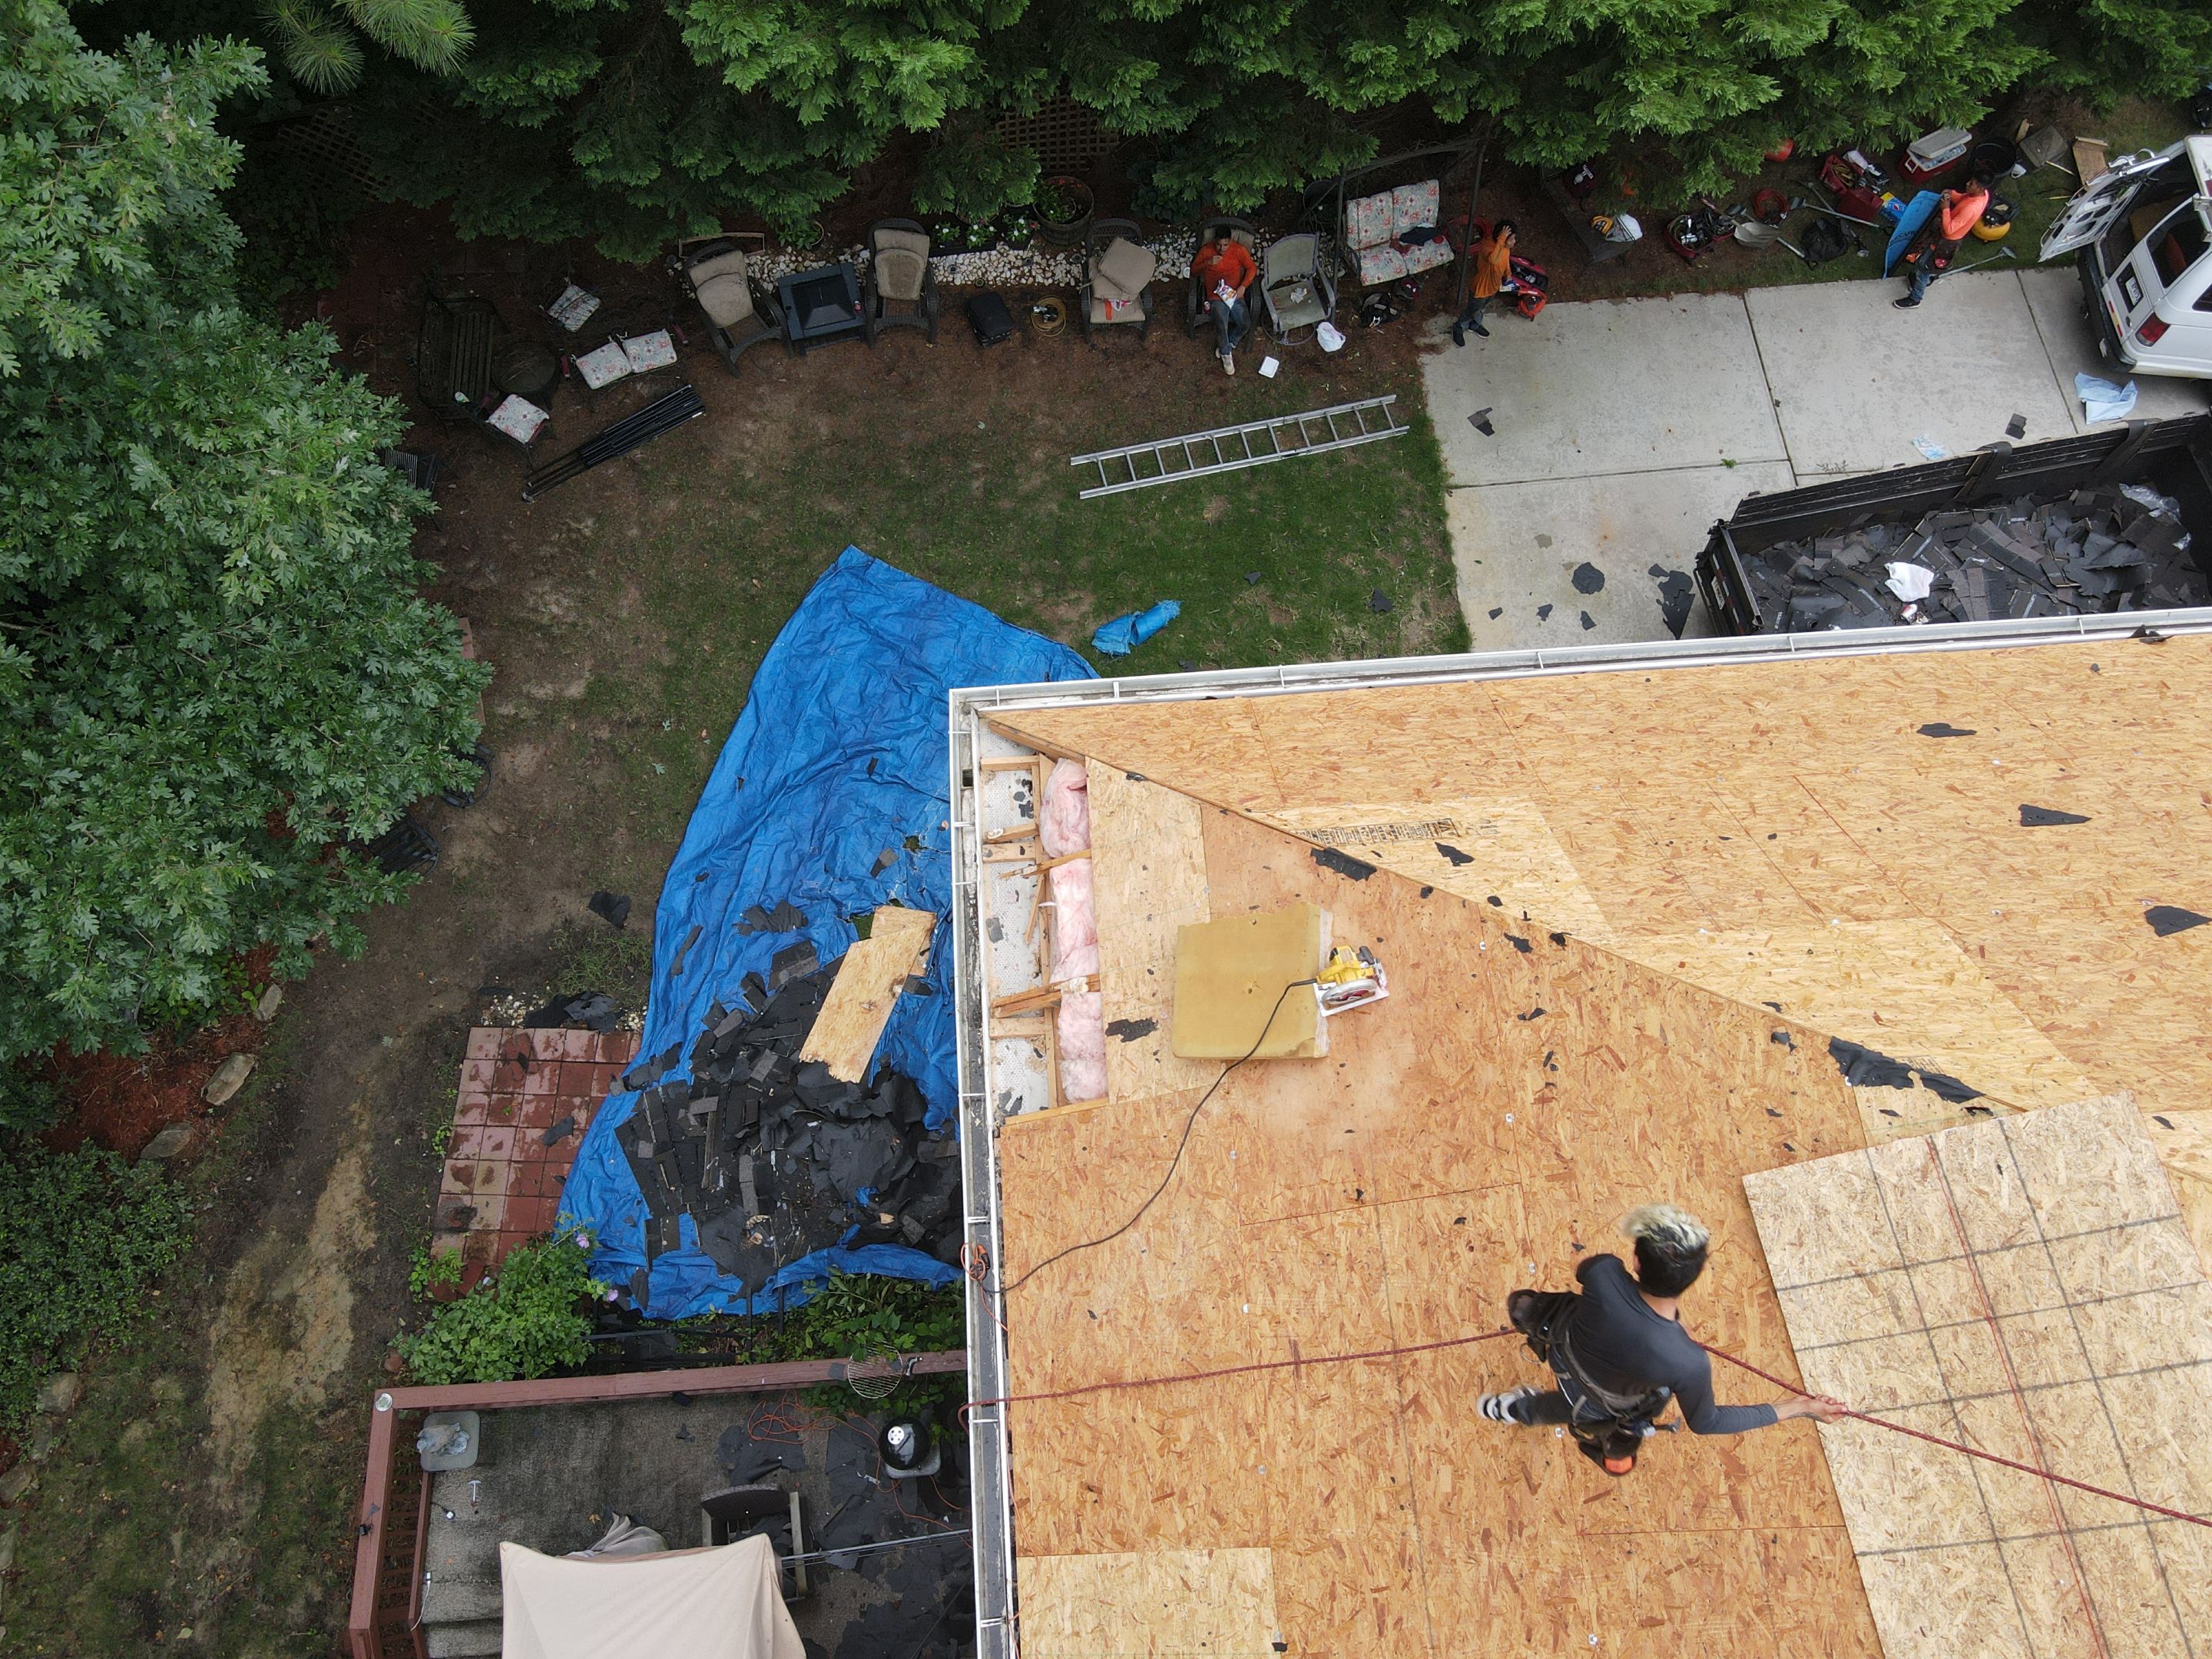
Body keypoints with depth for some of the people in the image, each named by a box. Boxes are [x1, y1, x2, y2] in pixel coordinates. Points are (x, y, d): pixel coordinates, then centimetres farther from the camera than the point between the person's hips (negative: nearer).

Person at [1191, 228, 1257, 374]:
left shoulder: (1239, 250, -1)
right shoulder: (1206, 251, -2)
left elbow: (1252, 268, 5)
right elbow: (1193, 271, 2)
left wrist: (1243, 286, -11)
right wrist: (1208, 263, -16)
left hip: (1235, 295, 2)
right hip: (1216, 296, -2)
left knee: (1246, 325, -20)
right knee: (1222, 325, -28)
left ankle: (1227, 344, 7)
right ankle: (1226, 353, -2)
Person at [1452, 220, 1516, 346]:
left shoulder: (1506, 248, -16)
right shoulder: (1487, 247, -40)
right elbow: (1493, 260, -64)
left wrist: (1508, 274, -6)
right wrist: (1501, 240, -63)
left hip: (1494, 286, 7)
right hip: (1480, 287, -7)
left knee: (1483, 308, 33)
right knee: (1472, 311, 19)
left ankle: (1475, 325, 62)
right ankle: (1458, 328, 48)